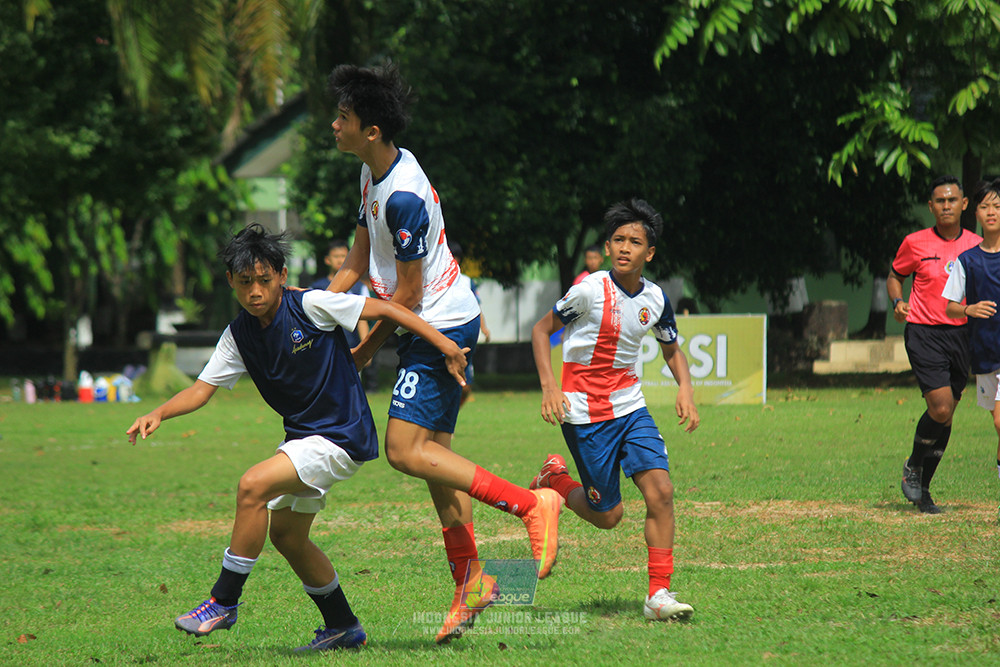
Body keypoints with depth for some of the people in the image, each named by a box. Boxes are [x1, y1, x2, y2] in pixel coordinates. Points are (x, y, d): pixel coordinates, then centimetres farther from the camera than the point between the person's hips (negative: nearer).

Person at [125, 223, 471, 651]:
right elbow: (203, 388, 1)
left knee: (253, 486, -22)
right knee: (286, 535, 14)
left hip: (341, 436, -8)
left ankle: (224, 602, -12)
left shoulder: (310, 306, -16)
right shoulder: (239, 335, 1)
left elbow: (384, 309, -12)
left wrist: (444, 344, -15)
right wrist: (159, 414, -18)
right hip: (301, 436, 8)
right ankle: (342, 627, 30)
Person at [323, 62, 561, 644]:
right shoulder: (376, 172, 8)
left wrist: (363, 352, -8)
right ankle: (471, 579, 13)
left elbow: (407, 295, -18)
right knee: (433, 451, 10)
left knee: (406, 451, -14)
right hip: (438, 329, 10)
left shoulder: (405, 197, -24)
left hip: (440, 327, -10)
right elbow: (359, 264, 17)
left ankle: (532, 503, -15)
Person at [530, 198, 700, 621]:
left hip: (630, 406, 4)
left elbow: (672, 349, 19)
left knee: (660, 489, -13)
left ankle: (659, 594, -7)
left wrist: (685, 389, 0)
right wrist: (549, 387, -15)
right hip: (585, 412, -4)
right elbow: (541, 330, -3)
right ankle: (553, 481, 28)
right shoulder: (591, 290, -14)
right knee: (607, 515, -1)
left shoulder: (655, 299, 1)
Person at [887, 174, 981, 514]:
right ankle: (913, 468, 10)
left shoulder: (977, 245, 6)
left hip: (961, 333, 3)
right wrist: (898, 302, -5)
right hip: (924, 333, -3)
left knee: (945, 415, 6)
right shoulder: (915, 243, -1)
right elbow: (895, 276, 14)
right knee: (941, 408, -16)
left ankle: (922, 489, 20)